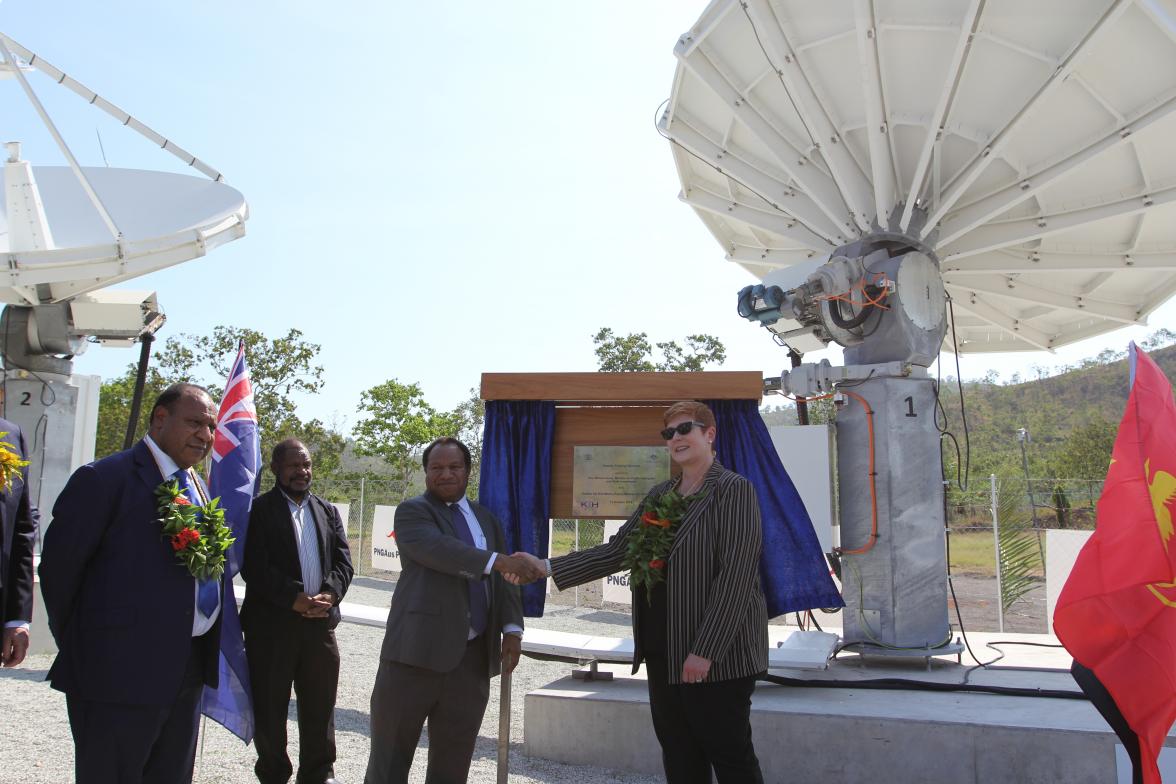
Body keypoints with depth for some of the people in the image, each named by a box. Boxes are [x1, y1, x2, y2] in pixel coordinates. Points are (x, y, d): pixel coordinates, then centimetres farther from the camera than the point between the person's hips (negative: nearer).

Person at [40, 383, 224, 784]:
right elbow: (58, 566, -10)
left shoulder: (199, 486, 13)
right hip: (121, 672, -7)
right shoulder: (103, 479, -11)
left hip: (189, 671, 8)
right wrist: (80, 649, -2)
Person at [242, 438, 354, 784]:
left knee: (320, 707, 10)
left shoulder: (328, 511, 14)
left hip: (321, 622, 4)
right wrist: (295, 598, -18)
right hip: (271, 624, -4)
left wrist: (329, 594, -11)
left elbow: (343, 561, 8)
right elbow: (254, 565, -12)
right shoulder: (258, 509, -2)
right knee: (269, 707, 7)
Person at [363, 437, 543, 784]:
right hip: (418, 649, -5)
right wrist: (497, 560, -31)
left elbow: (502, 581, 15)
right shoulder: (412, 511, -1)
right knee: (391, 755, 5)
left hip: (473, 655, 5)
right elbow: (437, 547, -21)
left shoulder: (485, 518, 17)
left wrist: (511, 628, -1)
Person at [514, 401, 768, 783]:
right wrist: (547, 567, -2)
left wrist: (706, 650, -21)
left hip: (718, 654, -7)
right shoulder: (659, 495, 13)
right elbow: (615, 551, 8)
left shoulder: (735, 489, -8)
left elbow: (735, 575, -16)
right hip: (664, 653, 7)